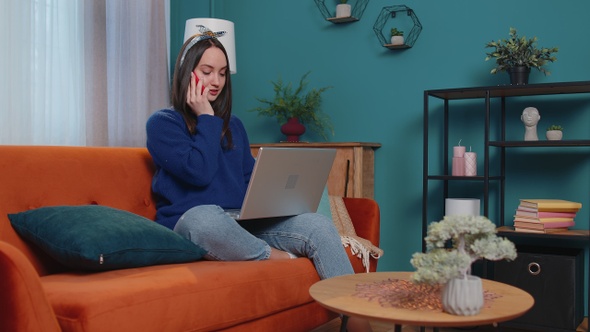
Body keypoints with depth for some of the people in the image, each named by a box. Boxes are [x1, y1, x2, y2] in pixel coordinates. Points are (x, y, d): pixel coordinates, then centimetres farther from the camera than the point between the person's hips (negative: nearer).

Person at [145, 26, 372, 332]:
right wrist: (206, 119, -2)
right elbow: (199, 172, -13)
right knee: (205, 217, -43)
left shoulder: (234, 126, 21)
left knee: (318, 224, -21)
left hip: (240, 226, 5)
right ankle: (285, 260, -22)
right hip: (189, 226, -5)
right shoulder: (162, 123, 3)